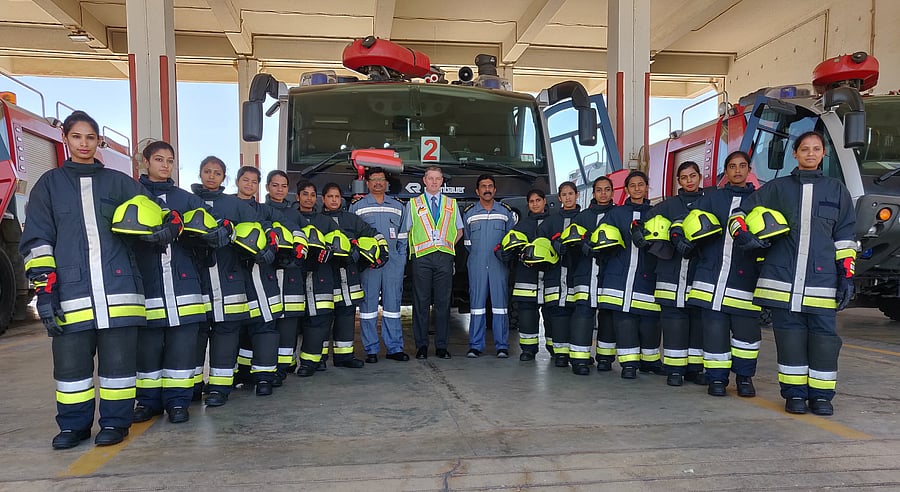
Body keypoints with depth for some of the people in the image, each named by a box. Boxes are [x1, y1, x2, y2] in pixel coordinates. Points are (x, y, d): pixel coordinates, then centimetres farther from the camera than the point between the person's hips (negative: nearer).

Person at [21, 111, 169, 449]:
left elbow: (153, 215, 13)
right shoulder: (49, 184, 12)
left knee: (118, 358, 2)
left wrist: (169, 228, -13)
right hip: (71, 291, 0)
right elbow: (36, 240, 7)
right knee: (71, 360, 4)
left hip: (118, 288, 0)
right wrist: (44, 288, -3)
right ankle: (73, 424, 19)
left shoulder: (119, 182, 14)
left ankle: (115, 422, 14)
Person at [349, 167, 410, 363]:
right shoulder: (357, 207, 9)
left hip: (393, 262, 2)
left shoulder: (398, 207, 16)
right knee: (368, 304, -2)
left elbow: (403, 236, 17)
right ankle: (371, 350, 6)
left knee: (393, 304, 5)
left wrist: (401, 259, 7)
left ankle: (394, 348, 11)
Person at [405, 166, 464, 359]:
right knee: (421, 302, -2)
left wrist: (448, 244, 9)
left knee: (443, 302, 1)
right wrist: (417, 247, 3)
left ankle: (442, 346, 8)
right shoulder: (413, 204, 12)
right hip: (421, 257, -1)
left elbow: (459, 230, 21)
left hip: (444, 256, 1)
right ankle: (421, 345, 5)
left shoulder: (452, 204, 16)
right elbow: (406, 230, 12)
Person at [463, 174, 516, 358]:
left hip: (499, 264, 0)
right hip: (476, 265, 0)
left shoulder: (506, 211, 8)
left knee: (500, 303, -1)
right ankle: (475, 345, 6)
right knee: (477, 303, 1)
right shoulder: (468, 213, 9)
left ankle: (502, 346, 4)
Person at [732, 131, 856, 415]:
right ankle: (794, 393, 10)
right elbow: (740, 213, 11)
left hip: (822, 278, 1)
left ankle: (821, 394, 11)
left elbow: (845, 237, 11)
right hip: (782, 276, 0)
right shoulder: (777, 188, 12)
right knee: (789, 333, 1)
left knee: (823, 333, -1)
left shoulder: (837, 190, 14)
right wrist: (744, 236, -10)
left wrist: (847, 276, 4)